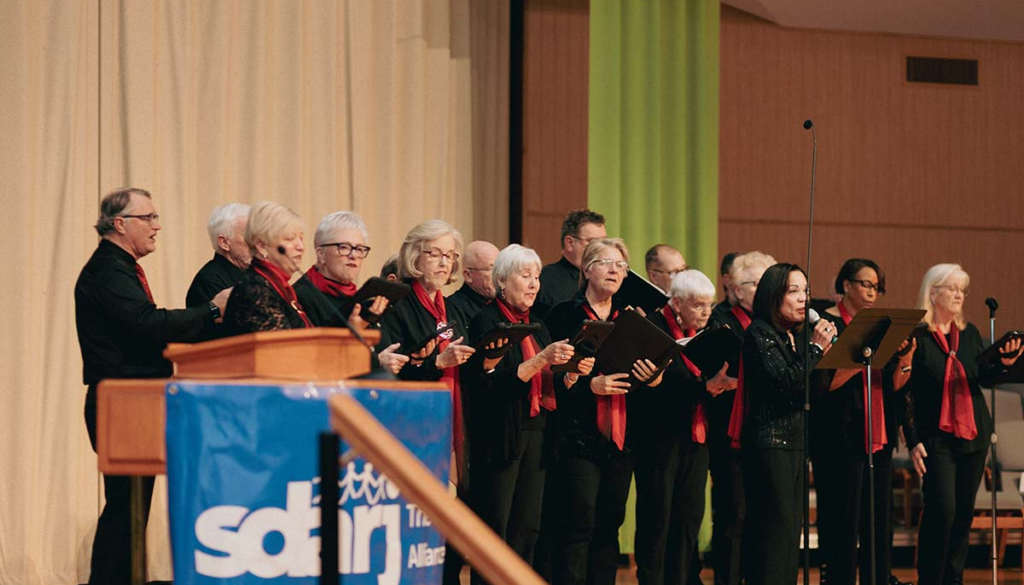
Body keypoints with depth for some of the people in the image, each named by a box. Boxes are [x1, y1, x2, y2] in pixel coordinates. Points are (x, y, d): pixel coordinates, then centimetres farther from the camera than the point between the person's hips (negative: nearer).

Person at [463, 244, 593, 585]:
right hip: (500, 436, -7)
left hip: (536, 435, 7)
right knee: (495, 528, -7)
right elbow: (494, 383, -18)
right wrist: (542, 360, -23)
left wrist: (572, 372, 1)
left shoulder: (537, 327, 18)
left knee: (527, 529, 6)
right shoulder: (487, 321, -6)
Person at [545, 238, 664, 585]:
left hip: (620, 437, 5)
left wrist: (653, 379, -4)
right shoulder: (565, 315, -1)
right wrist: (590, 385, -18)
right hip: (579, 435, -5)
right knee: (579, 524, -9)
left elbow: (646, 376, 17)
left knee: (610, 525, 7)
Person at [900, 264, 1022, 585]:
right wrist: (913, 441, -10)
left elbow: (985, 378, 8)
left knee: (965, 510, 7)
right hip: (936, 437, -6)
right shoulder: (916, 335, -7)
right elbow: (905, 392, -7)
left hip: (974, 434, 6)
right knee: (942, 508, -12)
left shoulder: (970, 333, 11)